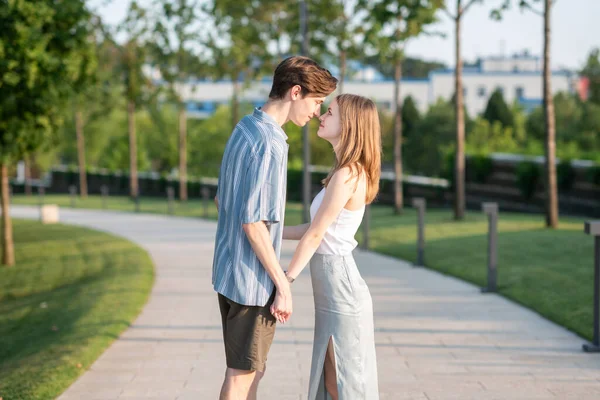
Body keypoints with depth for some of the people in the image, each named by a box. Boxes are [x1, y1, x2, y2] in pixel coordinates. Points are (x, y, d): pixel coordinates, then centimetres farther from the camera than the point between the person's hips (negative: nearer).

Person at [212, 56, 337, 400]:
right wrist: (283, 285, -17)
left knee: (252, 370, 18)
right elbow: (253, 223, -23)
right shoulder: (269, 144, -20)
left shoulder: (244, 130, 8)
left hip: (230, 269, 9)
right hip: (253, 279, -9)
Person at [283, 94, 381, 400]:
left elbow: (315, 235, -17)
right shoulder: (351, 171, 11)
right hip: (332, 285, 9)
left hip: (340, 285, -9)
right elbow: (316, 229, 14)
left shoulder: (346, 176, -18)